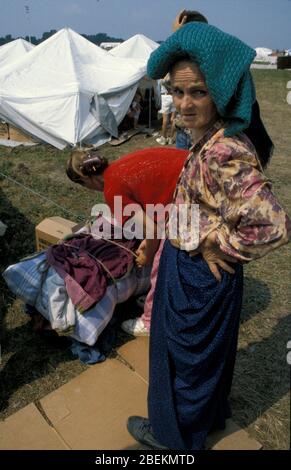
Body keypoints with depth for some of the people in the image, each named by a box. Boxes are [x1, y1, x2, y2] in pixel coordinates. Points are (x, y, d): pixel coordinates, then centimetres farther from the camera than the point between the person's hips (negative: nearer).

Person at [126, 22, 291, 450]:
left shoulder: (224, 153, -31)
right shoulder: (212, 137, -2)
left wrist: (215, 244, -23)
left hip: (197, 278, -9)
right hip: (196, 272, 9)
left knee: (186, 355, 16)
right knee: (205, 351, 29)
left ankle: (174, 432, 45)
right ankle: (209, 414, 56)